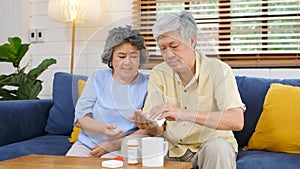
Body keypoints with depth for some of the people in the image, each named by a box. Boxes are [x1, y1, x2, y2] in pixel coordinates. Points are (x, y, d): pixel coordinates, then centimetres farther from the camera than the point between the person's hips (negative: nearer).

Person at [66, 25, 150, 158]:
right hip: (87, 144, 4)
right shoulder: (97, 78, 9)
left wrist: (113, 145, -16)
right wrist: (102, 129, -21)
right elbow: (80, 118, 1)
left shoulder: (147, 85, 1)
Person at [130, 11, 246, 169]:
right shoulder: (158, 74, -1)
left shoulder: (218, 70, -13)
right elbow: (158, 129, -5)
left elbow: (237, 121, -27)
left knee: (217, 147, -34)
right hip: (171, 148, 3)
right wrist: (150, 125, -30)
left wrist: (184, 114, -37)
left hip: (210, 145, -2)